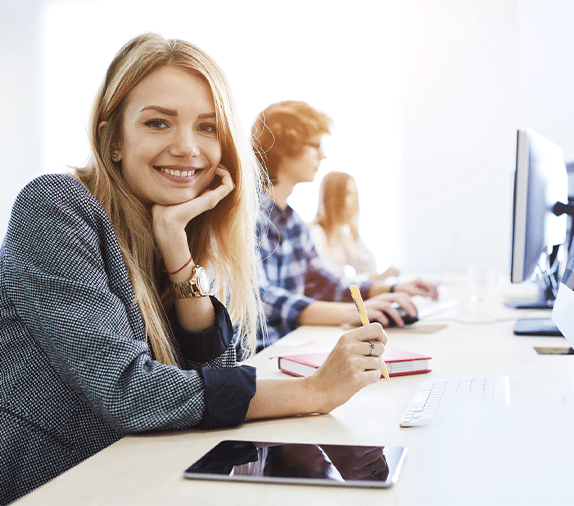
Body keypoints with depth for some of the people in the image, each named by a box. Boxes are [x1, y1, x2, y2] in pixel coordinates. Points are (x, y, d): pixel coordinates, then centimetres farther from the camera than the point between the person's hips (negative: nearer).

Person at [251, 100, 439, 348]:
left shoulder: (292, 220, 15)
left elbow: (321, 284, 23)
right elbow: (257, 298, -25)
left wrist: (392, 290, 11)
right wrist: (349, 312, -33)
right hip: (252, 357, -8)